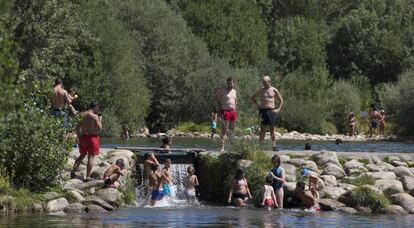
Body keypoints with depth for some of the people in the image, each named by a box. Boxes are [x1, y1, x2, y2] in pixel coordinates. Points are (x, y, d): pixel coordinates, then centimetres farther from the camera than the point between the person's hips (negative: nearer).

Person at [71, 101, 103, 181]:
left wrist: (79, 137, 15)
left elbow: (77, 128, 5)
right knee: (91, 157, 2)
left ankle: (73, 171, 16)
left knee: (82, 155, 21)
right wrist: (100, 120, 3)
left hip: (83, 137, 5)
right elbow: (100, 129, -12)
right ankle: (88, 177, 1)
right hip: (92, 137, -5)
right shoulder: (94, 116, -13)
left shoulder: (82, 115, 3)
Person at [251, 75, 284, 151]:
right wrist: (257, 105, 7)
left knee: (272, 129, 0)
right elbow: (253, 97, 20)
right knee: (262, 129, -3)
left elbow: (281, 100, 14)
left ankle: (274, 146, 0)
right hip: (263, 111, 1)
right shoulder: (261, 90, 8)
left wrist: (278, 109, 1)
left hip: (271, 111, -1)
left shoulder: (274, 90, 5)